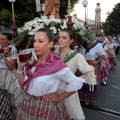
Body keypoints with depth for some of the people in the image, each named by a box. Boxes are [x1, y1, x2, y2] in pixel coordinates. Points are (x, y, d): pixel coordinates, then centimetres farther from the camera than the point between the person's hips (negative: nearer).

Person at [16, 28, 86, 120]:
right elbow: (23, 85, 5)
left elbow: (77, 82, -14)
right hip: (27, 105, 6)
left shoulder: (56, 64, -20)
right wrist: (20, 67, -9)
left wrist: (60, 97, -9)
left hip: (46, 108, -6)